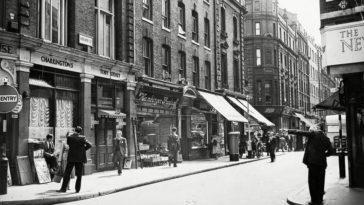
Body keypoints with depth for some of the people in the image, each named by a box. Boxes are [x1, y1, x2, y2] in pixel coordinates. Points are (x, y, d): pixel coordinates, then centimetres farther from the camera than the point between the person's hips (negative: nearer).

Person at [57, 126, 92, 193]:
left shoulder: (69, 137, -4)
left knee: (67, 173, 7)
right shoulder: (82, 138, -6)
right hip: (80, 158, 0)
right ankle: (77, 189, 10)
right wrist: (83, 149, 4)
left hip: (71, 158, 0)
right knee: (79, 174, 8)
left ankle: (63, 188, 6)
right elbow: (89, 145, -10)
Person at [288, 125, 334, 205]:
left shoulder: (313, 134, -3)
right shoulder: (326, 138, 11)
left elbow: (301, 133, -6)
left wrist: (290, 131, 1)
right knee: (320, 182, 12)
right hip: (322, 162, 5)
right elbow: (331, 151, 11)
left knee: (312, 181, 1)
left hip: (313, 161, -5)